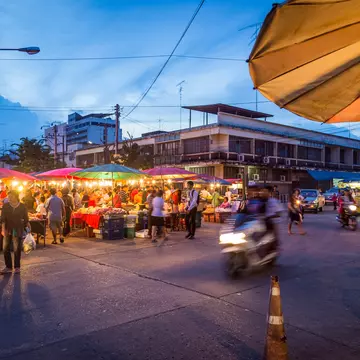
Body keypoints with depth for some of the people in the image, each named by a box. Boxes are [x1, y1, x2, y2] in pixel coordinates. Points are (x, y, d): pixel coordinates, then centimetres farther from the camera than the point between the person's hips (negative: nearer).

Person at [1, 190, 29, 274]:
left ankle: (17, 267, 14)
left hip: (18, 230, -2)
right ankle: (8, 267, 13)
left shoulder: (22, 206, -2)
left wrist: (28, 228, 0)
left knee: (17, 249, 2)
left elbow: (26, 219, 3)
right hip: (8, 229, 2)